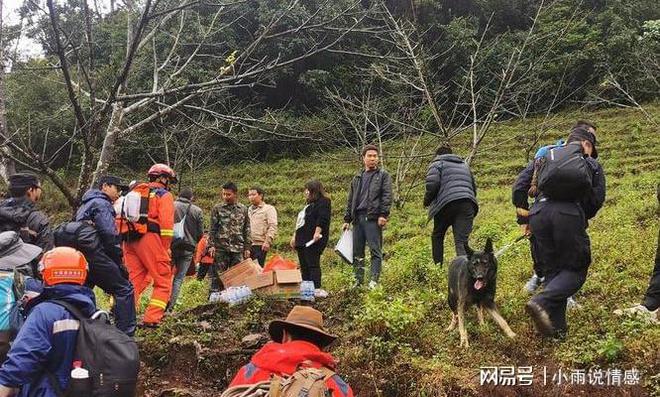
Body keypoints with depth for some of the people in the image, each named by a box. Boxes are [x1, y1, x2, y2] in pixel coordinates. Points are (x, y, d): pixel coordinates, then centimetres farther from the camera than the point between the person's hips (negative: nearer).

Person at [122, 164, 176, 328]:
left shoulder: (136, 191, 26)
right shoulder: (164, 195, 5)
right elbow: (166, 223, -8)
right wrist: (165, 249, -1)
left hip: (129, 239, 7)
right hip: (149, 238, -7)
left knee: (134, 280, 12)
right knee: (163, 282, 0)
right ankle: (151, 319, -9)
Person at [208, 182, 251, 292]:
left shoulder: (243, 209, 9)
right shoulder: (217, 209, 4)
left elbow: (247, 230, 11)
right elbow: (212, 229, 3)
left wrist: (247, 248, 6)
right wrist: (211, 245, -6)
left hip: (238, 249, 2)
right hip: (221, 248, -2)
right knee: (217, 276, -1)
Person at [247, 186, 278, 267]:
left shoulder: (268, 209, 1)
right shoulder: (249, 210, 21)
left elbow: (273, 226, -8)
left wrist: (268, 241, -18)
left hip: (261, 245, -6)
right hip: (249, 245, 6)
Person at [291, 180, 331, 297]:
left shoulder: (322, 202, -3)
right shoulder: (309, 205, 27)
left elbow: (322, 219, -17)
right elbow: (299, 223, 32)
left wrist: (317, 232, -26)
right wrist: (295, 236, 28)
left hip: (313, 240, -10)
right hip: (302, 240, 10)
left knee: (313, 264, -14)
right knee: (304, 266, 8)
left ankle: (317, 289, -16)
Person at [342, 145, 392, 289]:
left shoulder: (383, 175, 7)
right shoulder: (357, 178, 22)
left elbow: (387, 196, -4)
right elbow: (350, 200, 22)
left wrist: (383, 215, -15)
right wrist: (347, 219, 16)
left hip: (373, 218, -5)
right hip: (358, 218, 5)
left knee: (375, 250, -7)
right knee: (357, 252, 6)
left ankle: (374, 281, -9)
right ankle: (358, 281, 12)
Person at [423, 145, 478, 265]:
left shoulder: (437, 164, 11)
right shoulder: (464, 165, 31)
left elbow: (432, 184, -6)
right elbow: (473, 187, 30)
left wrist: (427, 200, 8)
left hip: (447, 204, -4)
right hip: (467, 205, 4)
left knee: (437, 236, 16)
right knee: (462, 240, -6)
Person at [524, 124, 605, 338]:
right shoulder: (592, 165, 19)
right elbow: (597, 199, 10)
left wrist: (524, 218, 23)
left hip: (538, 214, 4)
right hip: (568, 214, -4)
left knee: (552, 270, 14)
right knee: (575, 270, 7)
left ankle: (556, 328, 8)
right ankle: (541, 302, -19)